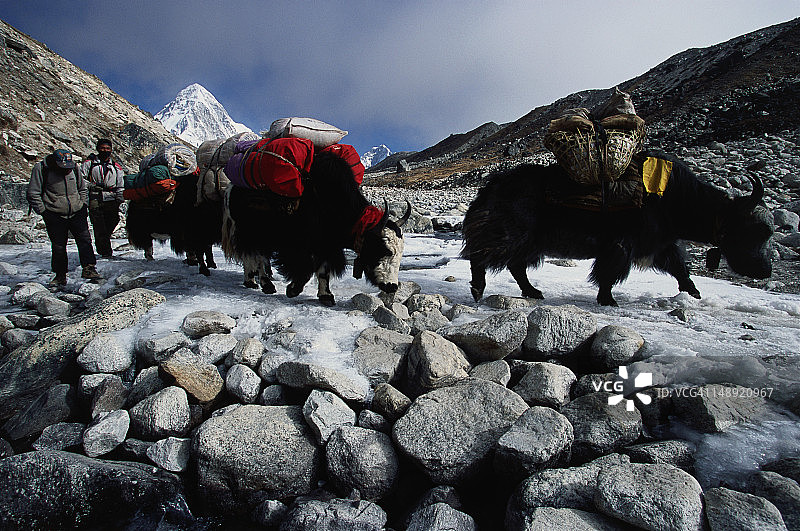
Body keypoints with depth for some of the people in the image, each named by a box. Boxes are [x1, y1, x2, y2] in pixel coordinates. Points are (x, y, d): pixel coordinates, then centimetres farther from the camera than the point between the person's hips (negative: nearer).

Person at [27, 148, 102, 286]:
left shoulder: (73, 168, 6)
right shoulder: (41, 169, -6)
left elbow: (83, 188, 22)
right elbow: (33, 194, -2)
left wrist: (83, 205, 11)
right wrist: (43, 212, -7)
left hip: (77, 213, 3)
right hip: (55, 216, -3)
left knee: (85, 240, -7)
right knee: (58, 247, 3)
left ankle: (89, 269, -3)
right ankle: (60, 276, 13)